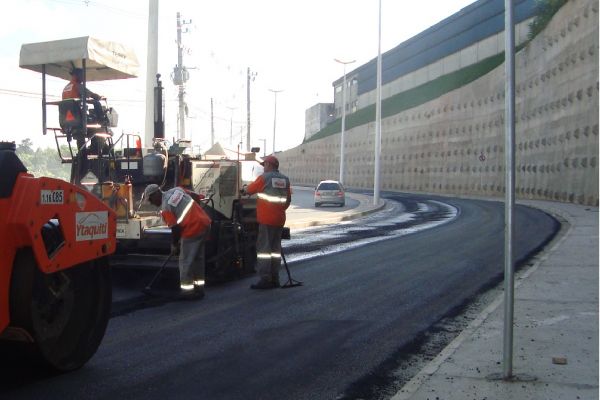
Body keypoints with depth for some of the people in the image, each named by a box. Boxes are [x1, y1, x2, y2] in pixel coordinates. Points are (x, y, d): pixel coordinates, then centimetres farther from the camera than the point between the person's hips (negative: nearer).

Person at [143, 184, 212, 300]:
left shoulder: (165, 208, -10)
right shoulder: (177, 190, 10)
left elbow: (175, 228, -9)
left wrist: (174, 245, 7)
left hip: (193, 230, -8)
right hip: (205, 222, 9)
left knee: (185, 261, 5)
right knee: (199, 258, 18)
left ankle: (187, 291, 12)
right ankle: (199, 288, 25)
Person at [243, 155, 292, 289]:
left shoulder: (264, 177, -7)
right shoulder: (285, 180, 9)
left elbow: (250, 189, 7)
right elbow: (288, 200, 14)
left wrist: (243, 191, 29)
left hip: (266, 219, -6)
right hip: (279, 219, 6)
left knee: (263, 247, -4)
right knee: (276, 247, 12)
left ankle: (265, 279, -9)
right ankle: (275, 279, 15)